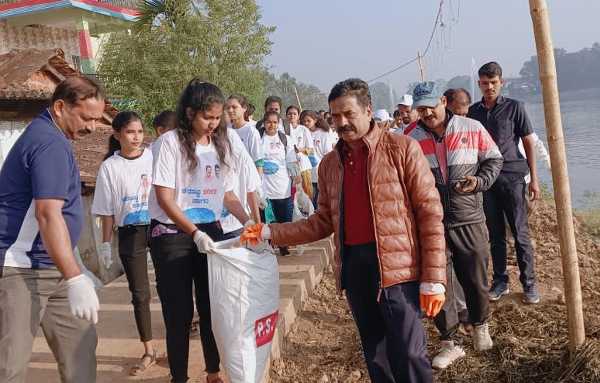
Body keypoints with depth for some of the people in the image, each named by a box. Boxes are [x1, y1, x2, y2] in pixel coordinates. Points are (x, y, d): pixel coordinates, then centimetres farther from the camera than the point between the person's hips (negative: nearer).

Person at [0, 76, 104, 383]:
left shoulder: (46, 135, 15)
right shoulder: (50, 142, -17)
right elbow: (48, 214, -27)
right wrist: (75, 279, -30)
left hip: (52, 269, 10)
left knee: (80, 345, 11)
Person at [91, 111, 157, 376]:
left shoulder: (154, 157, -2)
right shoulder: (110, 167, -3)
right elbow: (106, 210, 1)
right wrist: (105, 244, 1)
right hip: (130, 234, 0)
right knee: (140, 294, 9)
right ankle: (149, 352, 24)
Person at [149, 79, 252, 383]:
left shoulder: (220, 144, 5)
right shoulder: (172, 141, -10)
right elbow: (164, 198, -15)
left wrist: (247, 222, -2)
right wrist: (194, 233, -25)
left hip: (211, 231, 5)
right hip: (171, 234, -4)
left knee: (212, 305, 11)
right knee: (179, 311, 4)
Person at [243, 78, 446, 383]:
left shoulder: (402, 148, -4)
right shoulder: (329, 164, 11)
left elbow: (429, 212, -7)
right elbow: (323, 222, 14)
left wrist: (433, 278, -11)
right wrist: (269, 233, 6)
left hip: (397, 265, -4)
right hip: (352, 265, 5)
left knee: (408, 355, -3)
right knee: (375, 354, 16)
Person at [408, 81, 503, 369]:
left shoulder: (472, 129, -2)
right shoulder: (412, 140, -2)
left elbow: (494, 160, 7)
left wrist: (480, 181, -10)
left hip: (469, 221, 0)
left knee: (476, 280, 13)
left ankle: (480, 327, 41)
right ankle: (449, 343, 20)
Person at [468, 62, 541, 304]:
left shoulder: (514, 107, 0)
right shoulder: (472, 112, 8)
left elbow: (529, 143, 2)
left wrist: (534, 179, -2)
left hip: (512, 176, -2)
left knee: (520, 233, 1)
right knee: (495, 234, 9)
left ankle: (529, 284, 12)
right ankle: (500, 281, 20)